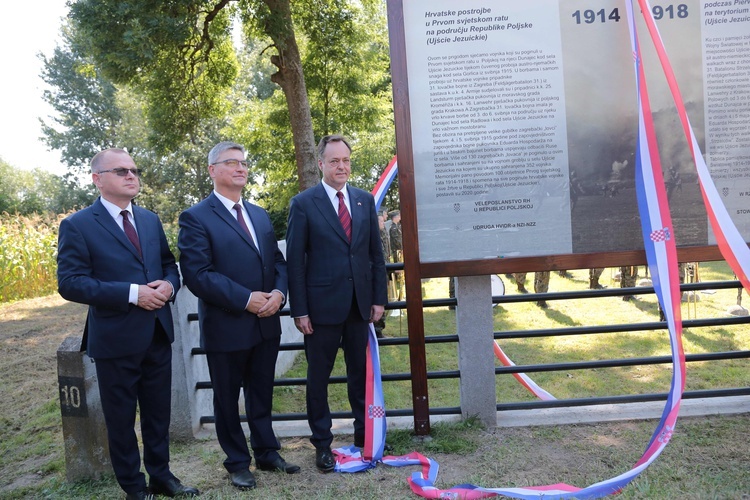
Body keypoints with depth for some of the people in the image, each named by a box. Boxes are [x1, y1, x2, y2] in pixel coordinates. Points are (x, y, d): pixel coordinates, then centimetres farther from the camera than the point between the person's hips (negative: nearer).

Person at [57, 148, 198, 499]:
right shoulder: (77, 226, -8)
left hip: (158, 333, 5)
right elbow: (70, 283, -16)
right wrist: (132, 293, -22)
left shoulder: (150, 219, 10)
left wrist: (169, 284, -9)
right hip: (116, 338, -5)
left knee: (158, 412, 17)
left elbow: (169, 264, 15)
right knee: (121, 418, 11)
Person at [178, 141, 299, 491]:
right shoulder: (196, 217, -9)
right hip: (226, 326, -5)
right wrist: (245, 300, -20)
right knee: (227, 399, 12)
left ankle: (266, 452, 34)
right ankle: (238, 462, 29)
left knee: (261, 394, 17)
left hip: (266, 324, 6)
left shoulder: (260, 215, 13)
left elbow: (278, 261, 12)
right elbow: (196, 274, -18)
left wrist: (279, 292, -8)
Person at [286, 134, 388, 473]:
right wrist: (299, 310, -10)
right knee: (318, 377, 9)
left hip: (360, 304, 4)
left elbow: (376, 253, 9)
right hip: (322, 305, -3)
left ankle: (366, 435, 30)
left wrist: (379, 298, 4)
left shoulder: (365, 200, 8)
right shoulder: (303, 203, -4)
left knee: (361, 373, 14)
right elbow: (295, 261, -6)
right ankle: (322, 444, 25)